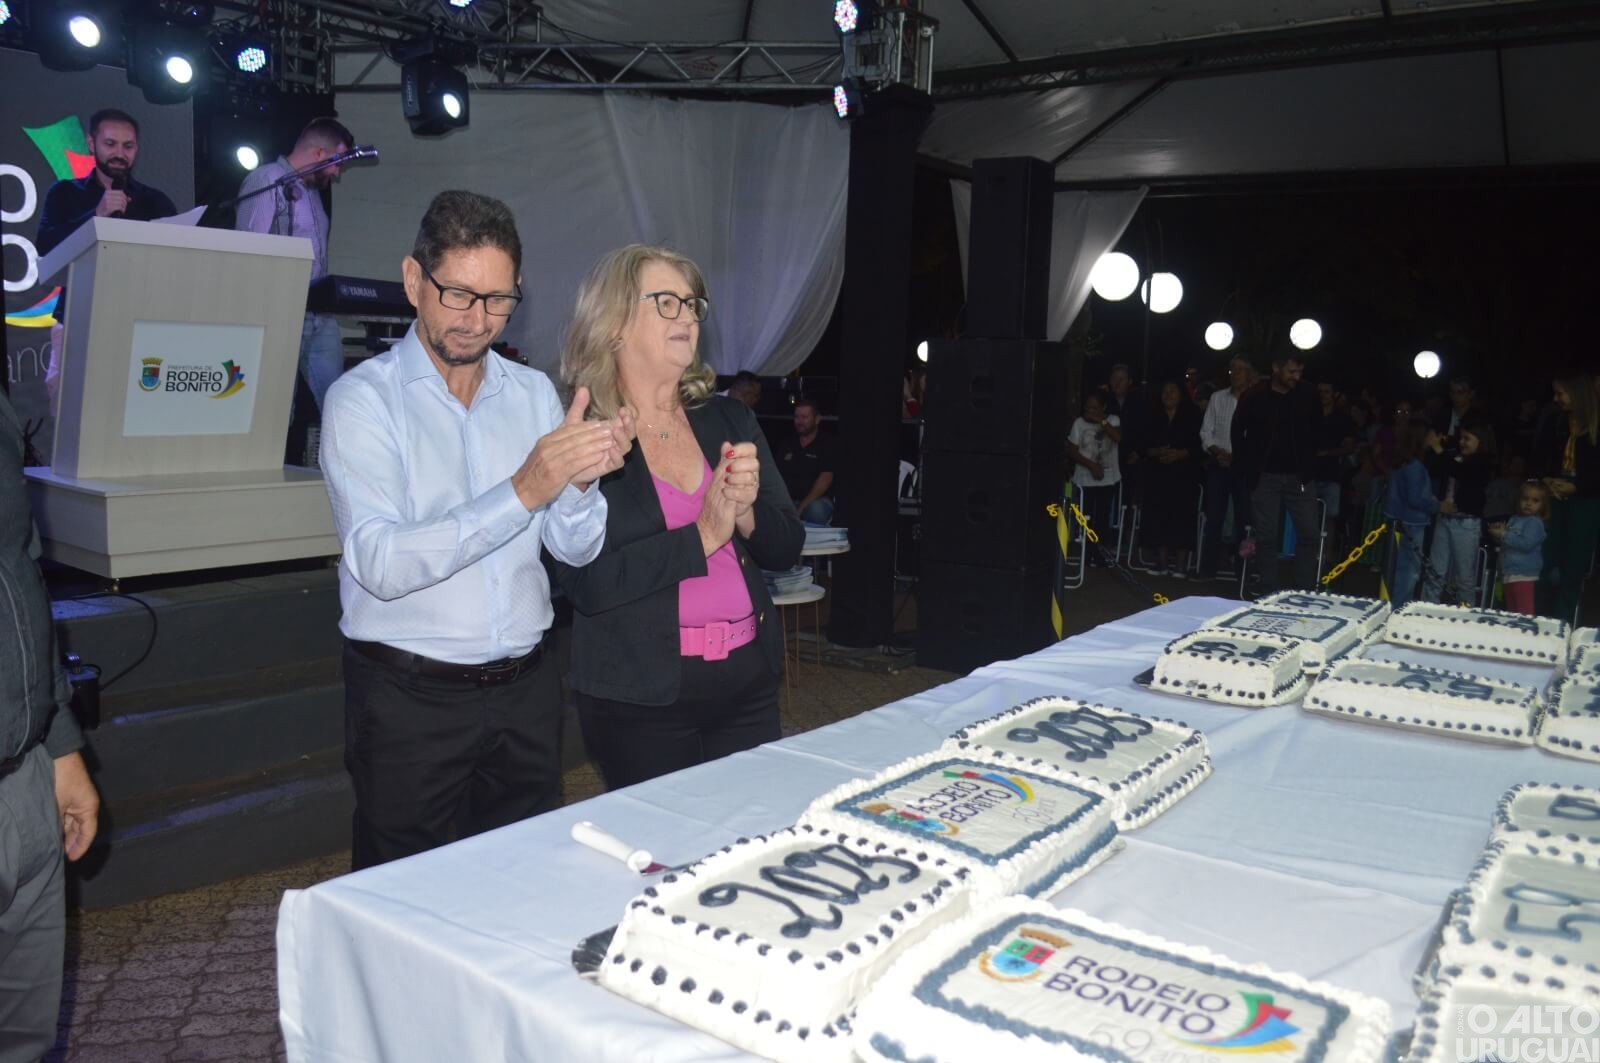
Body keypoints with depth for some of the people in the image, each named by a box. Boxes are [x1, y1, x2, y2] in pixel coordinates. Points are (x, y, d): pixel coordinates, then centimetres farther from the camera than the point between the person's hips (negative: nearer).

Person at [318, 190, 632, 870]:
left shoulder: (533, 392, 7)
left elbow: (575, 549, 2)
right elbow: (381, 564, -21)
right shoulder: (364, 398, -8)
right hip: (410, 694, -4)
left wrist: (579, 481, -19)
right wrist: (523, 491, -28)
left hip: (525, 687, 4)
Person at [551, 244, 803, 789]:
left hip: (748, 682, 5)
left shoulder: (730, 420, 8)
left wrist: (746, 514, -12)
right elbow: (588, 581, -18)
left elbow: (786, 547, 8)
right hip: (641, 698, -5)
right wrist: (703, 536, -16)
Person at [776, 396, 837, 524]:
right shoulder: (787, 443, 15)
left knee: (815, 509, -38)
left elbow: (825, 479, -9)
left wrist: (802, 507, -18)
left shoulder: (826, 445, 0)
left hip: (816, 500, -2)